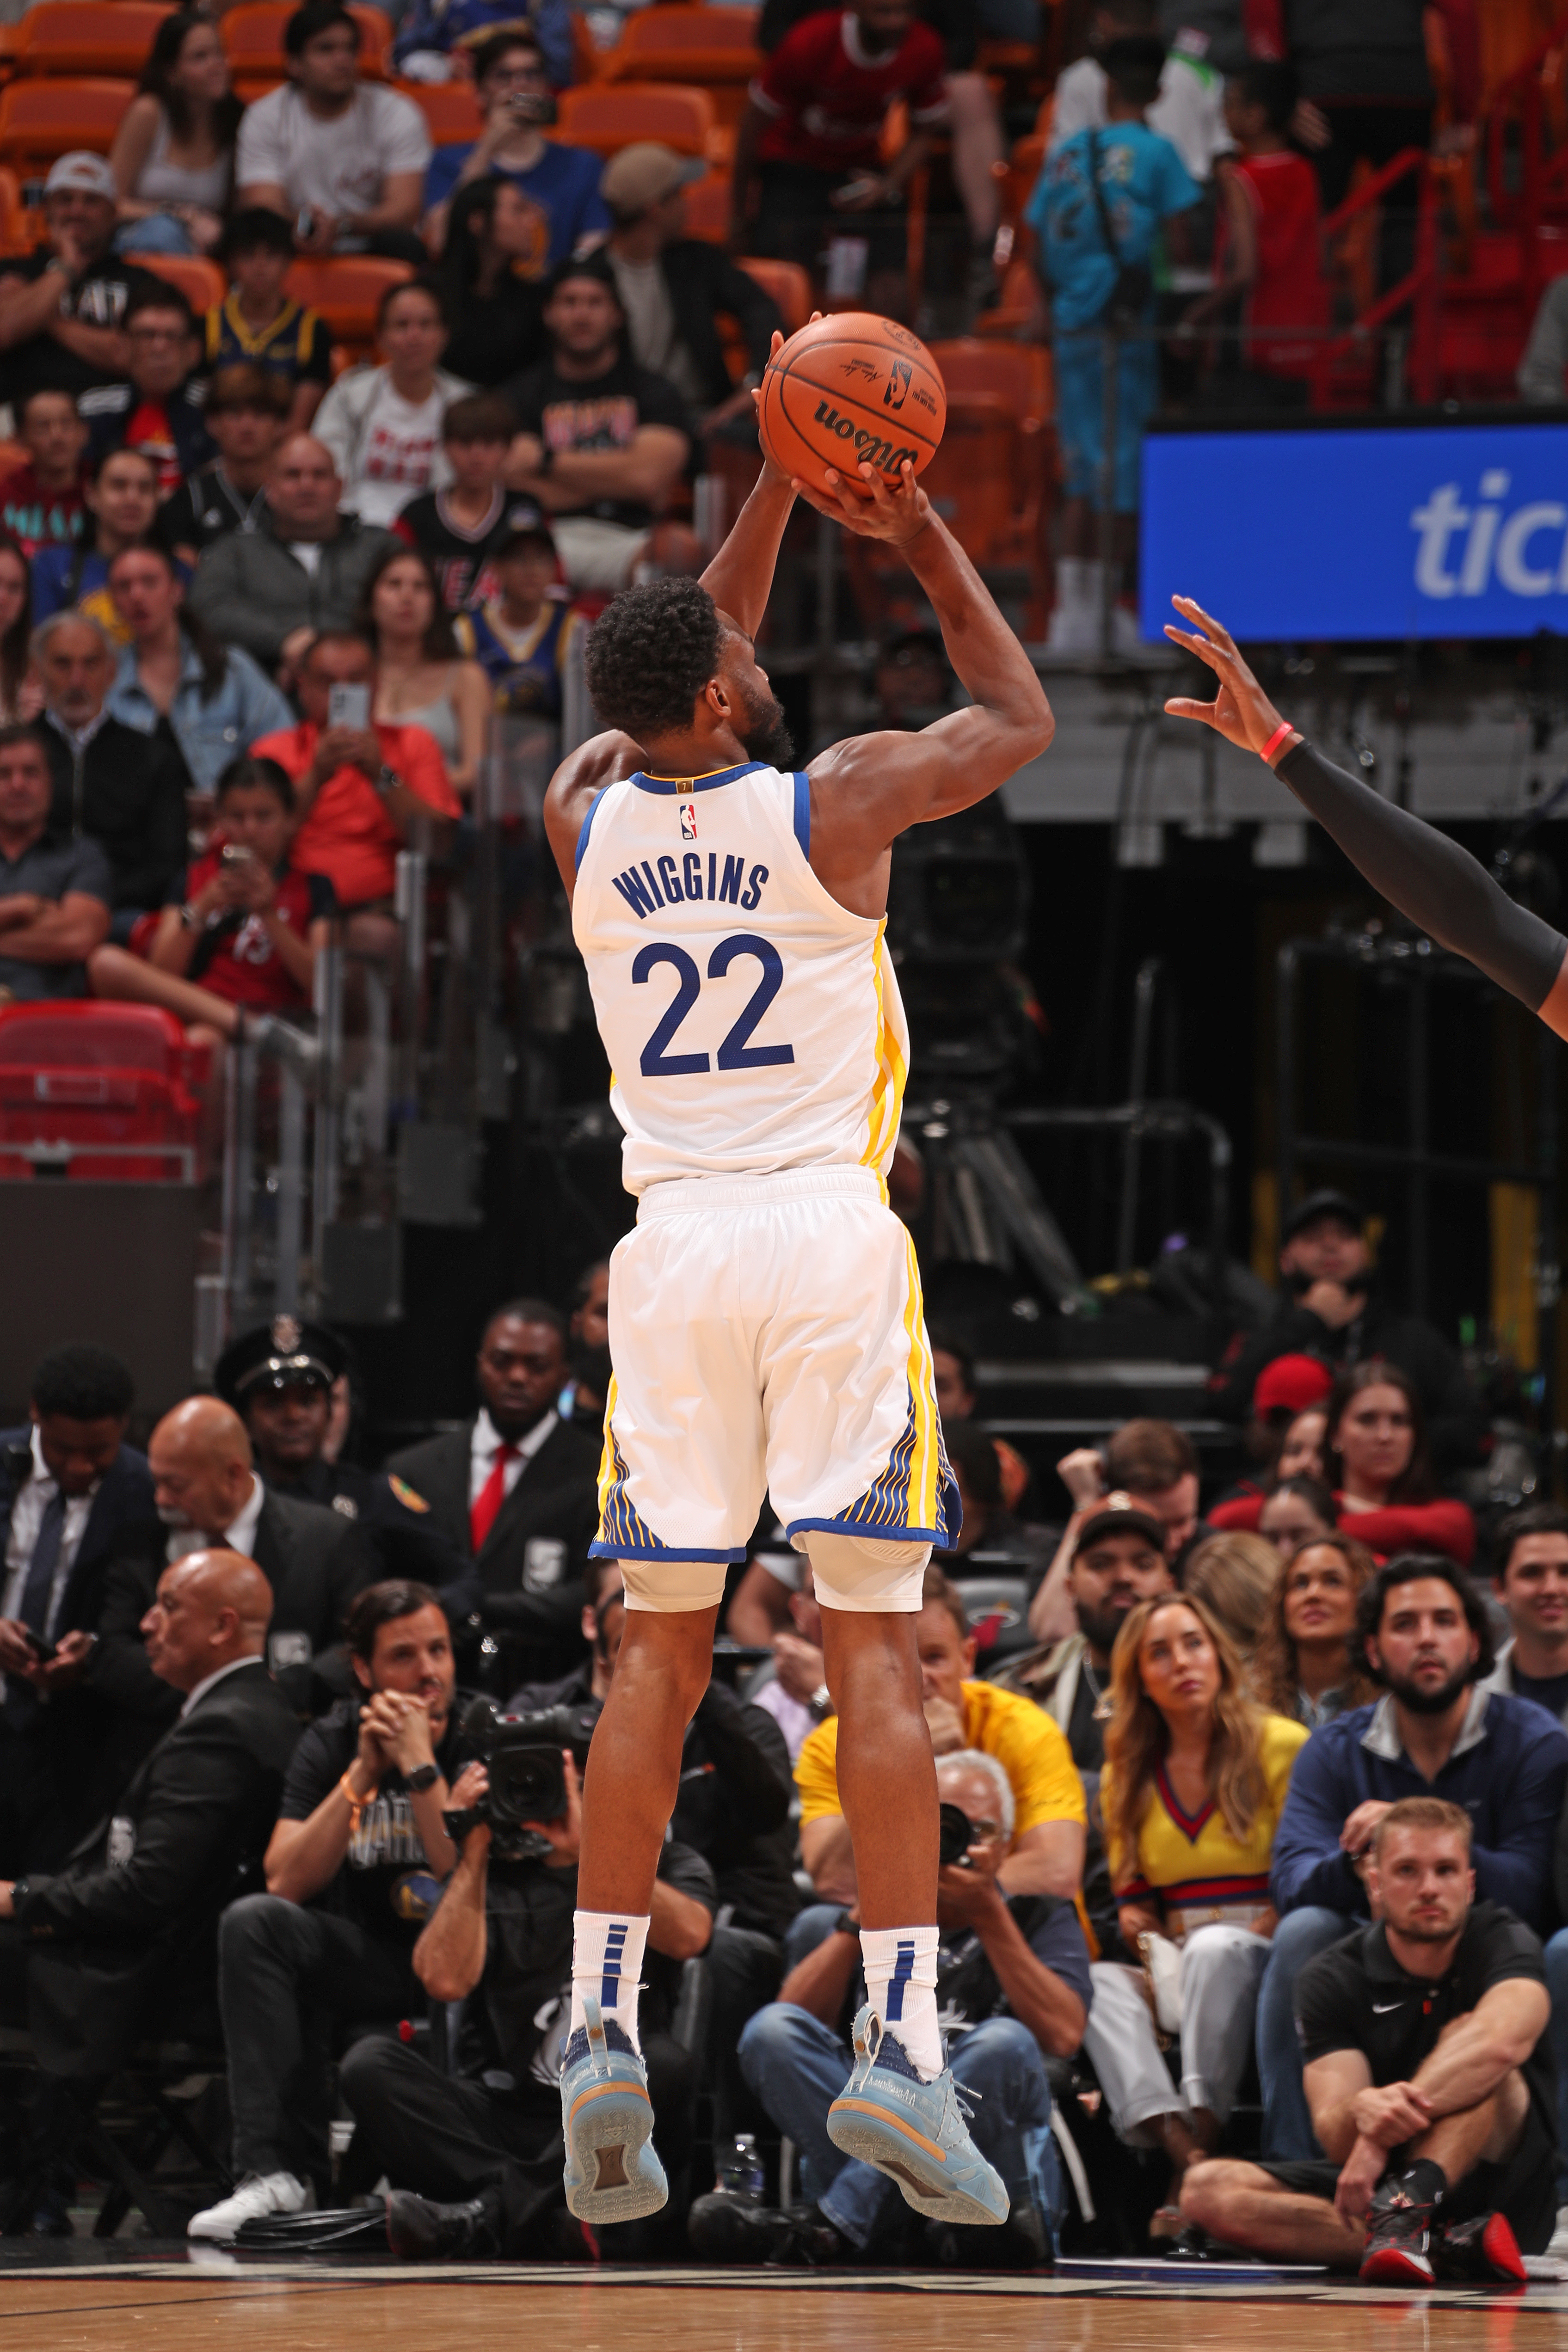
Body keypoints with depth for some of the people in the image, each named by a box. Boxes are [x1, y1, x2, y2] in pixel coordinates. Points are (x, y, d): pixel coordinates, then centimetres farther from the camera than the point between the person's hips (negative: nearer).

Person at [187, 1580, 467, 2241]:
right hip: (367, 1959, 3)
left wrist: (420, 1767, -21)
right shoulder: (330, 1744, 2)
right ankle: (278, 2173, -31)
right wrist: (363, 1775, -17)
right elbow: (287, 1884, -11)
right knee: (254, 1921, -25)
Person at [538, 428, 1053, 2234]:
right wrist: (922, 543, 19)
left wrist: (778, 480, 26)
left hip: (672, 1249, 4)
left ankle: (600, 2031, 0)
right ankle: (901, 2045, -12)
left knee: (658, 1653, 7)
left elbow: (680, 691, 28)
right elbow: (1020, 721, 14)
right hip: (829, 1237, -3)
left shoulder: (586, 819, 6)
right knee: (875, 1646, -5)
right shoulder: (832, 801, -4)